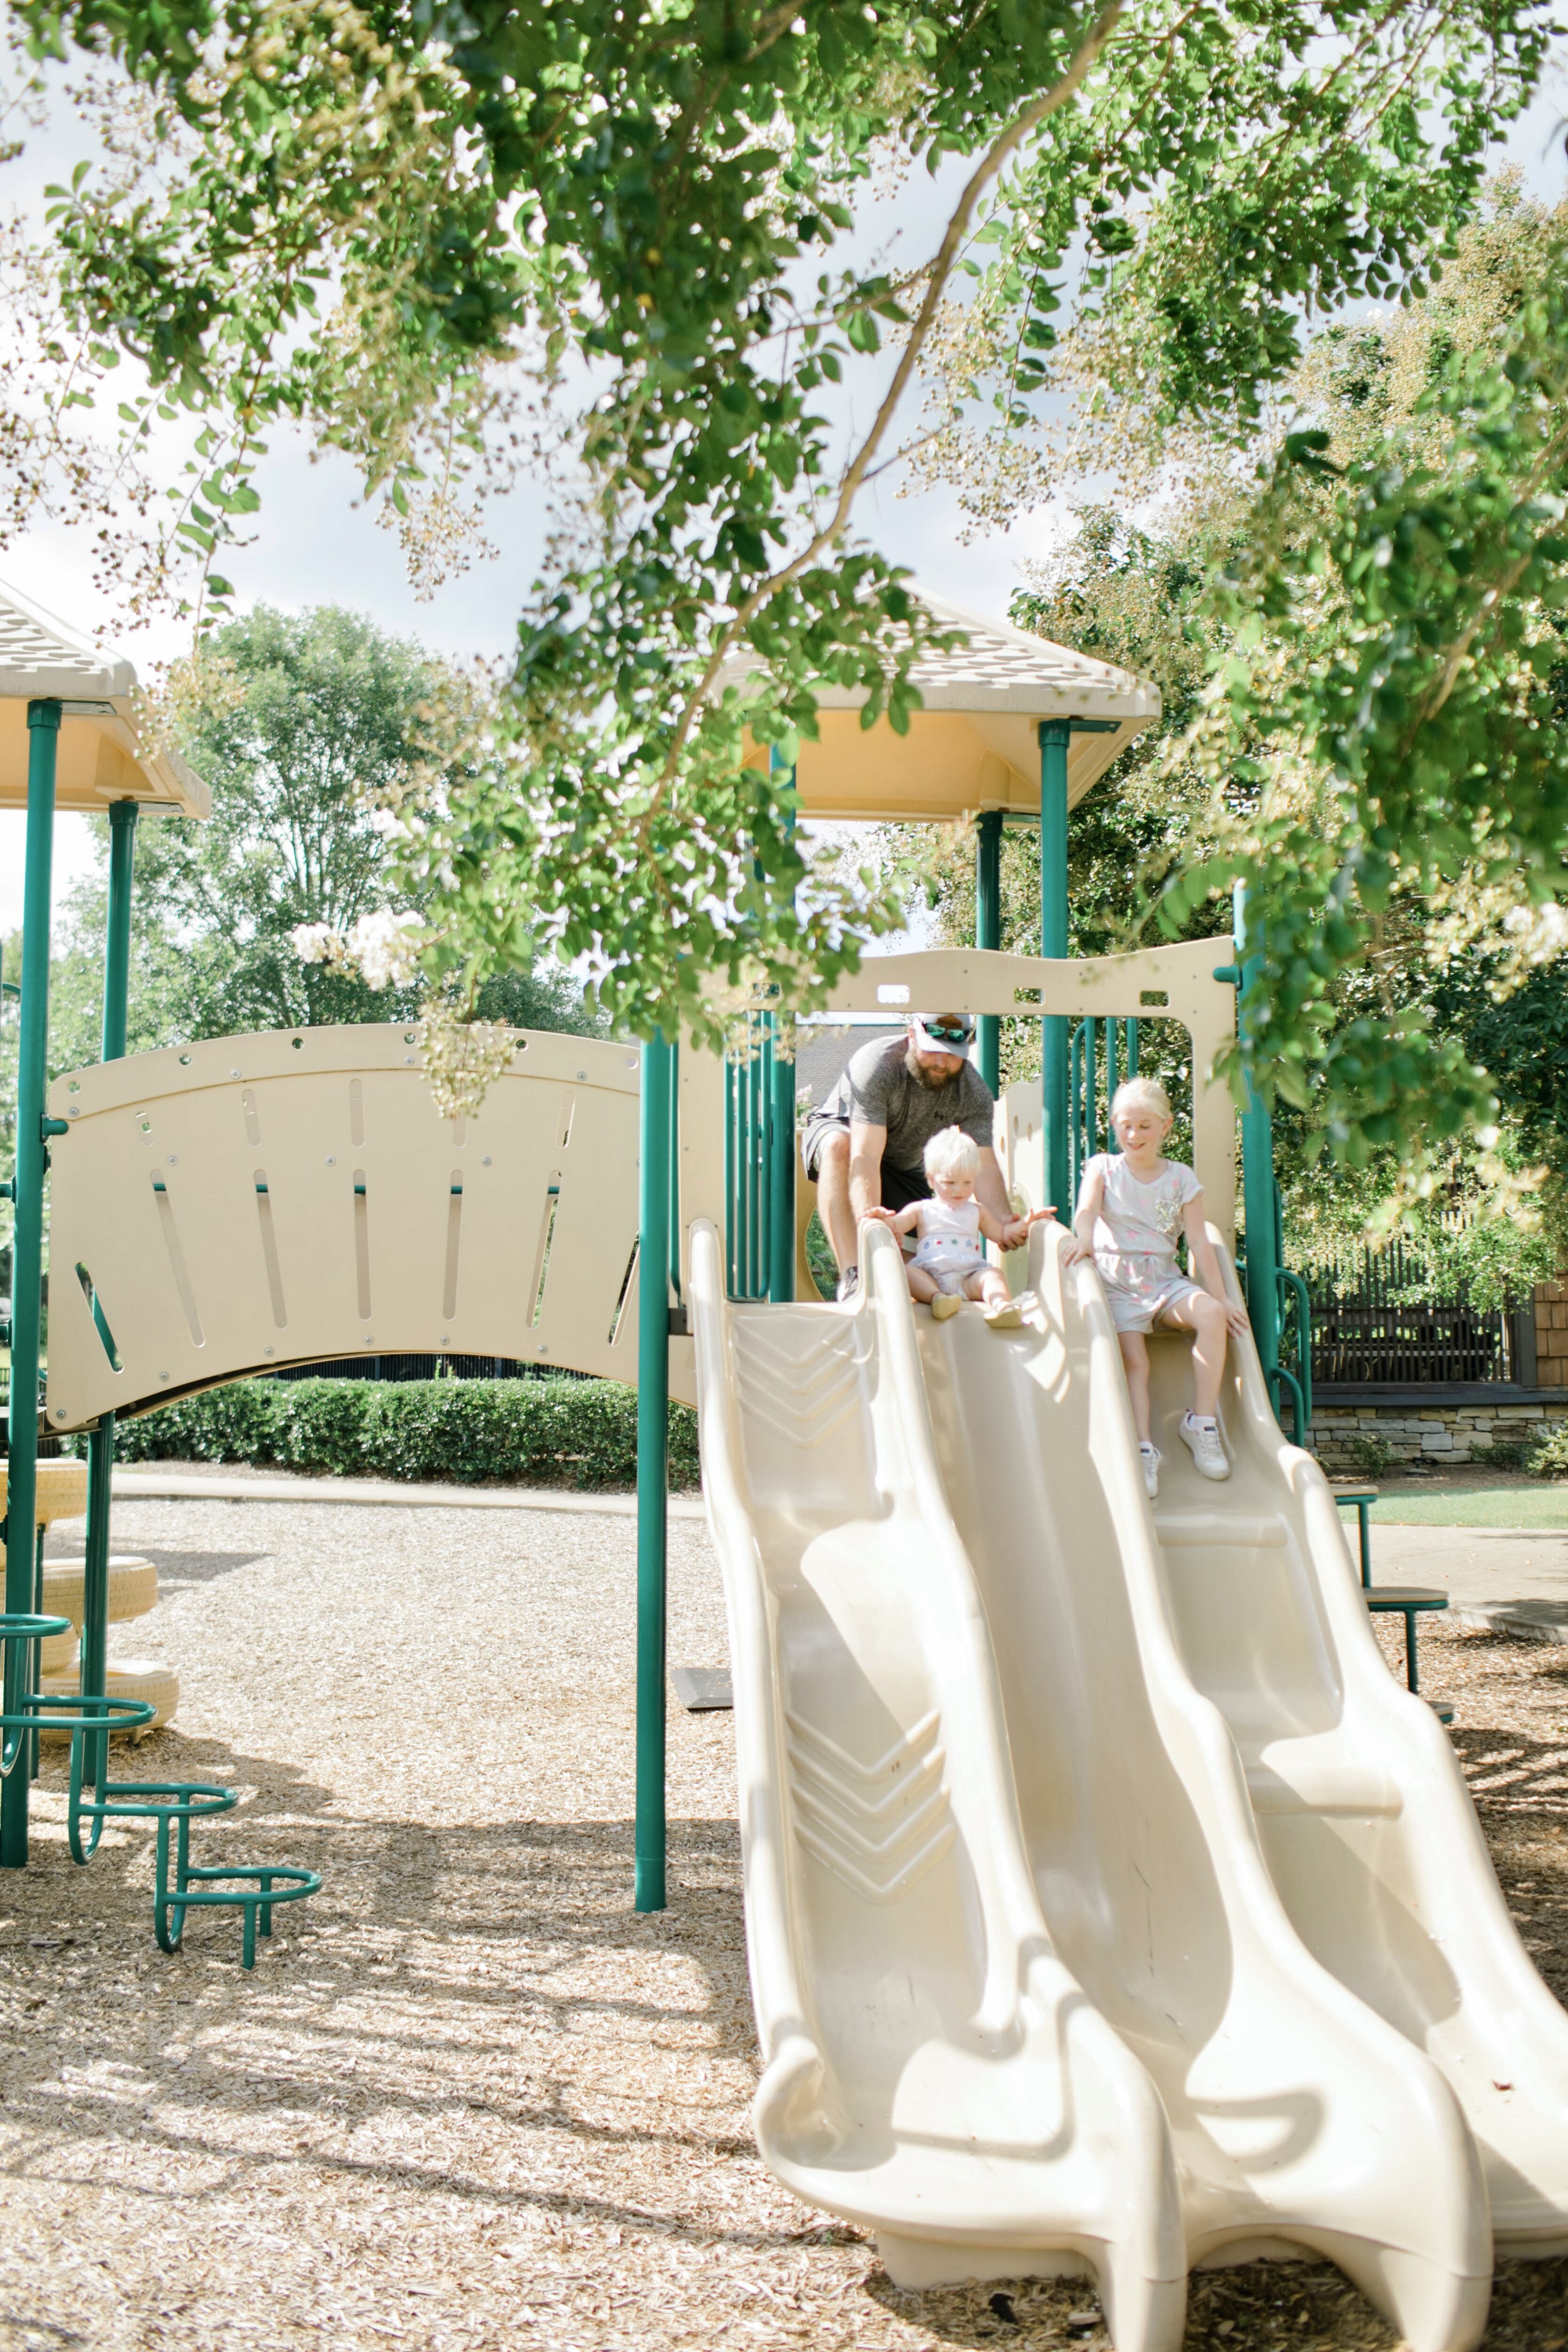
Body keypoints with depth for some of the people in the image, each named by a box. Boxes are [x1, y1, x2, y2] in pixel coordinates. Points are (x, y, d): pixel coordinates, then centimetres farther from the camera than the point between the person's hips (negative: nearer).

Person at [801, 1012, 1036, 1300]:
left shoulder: (976, 1094, -21)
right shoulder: (876, 1064, -35)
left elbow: (984, 1167, -29)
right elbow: (865, 1156, -44)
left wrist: (1006, 1224, -49)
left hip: (905, 1168, 5)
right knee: (837, 1146, -39)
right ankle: (851, 1276, -45)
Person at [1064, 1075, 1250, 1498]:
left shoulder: (1181, 1179, 8)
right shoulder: (1103, 1167, 7)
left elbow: (1199, 1242, 1)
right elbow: (1087, 1208, -14)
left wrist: (1220, 1298, -8)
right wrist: (1084, 1238, -38)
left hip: (1165, 1281, 1)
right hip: (1117, 1283, -1)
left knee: (1211, 1314, -27)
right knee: (1134, 1360, -24)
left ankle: (1201, 1422, -18)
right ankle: (1143, 1449, -27)